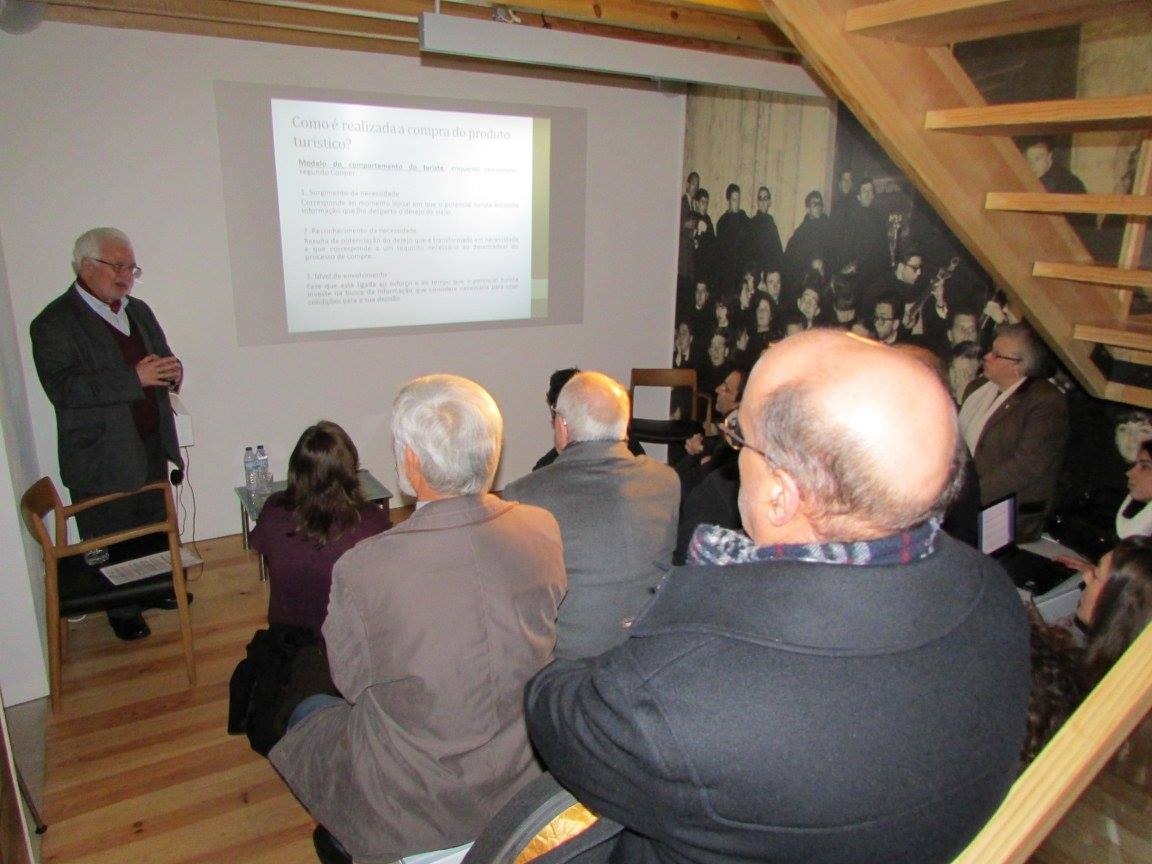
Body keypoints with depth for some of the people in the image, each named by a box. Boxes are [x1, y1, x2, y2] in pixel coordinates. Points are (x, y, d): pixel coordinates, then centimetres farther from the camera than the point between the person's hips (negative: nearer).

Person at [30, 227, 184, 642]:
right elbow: (62, 388, -24)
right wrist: (134, 378, -31)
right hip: (102, 458, -6)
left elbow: (163, 361, 17)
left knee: (155, 529, 20)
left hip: (152, 447, 7)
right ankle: (121, 610, 26)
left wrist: (172, 371, -8)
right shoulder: (54, 323, -13)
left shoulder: (139, 311, 10)